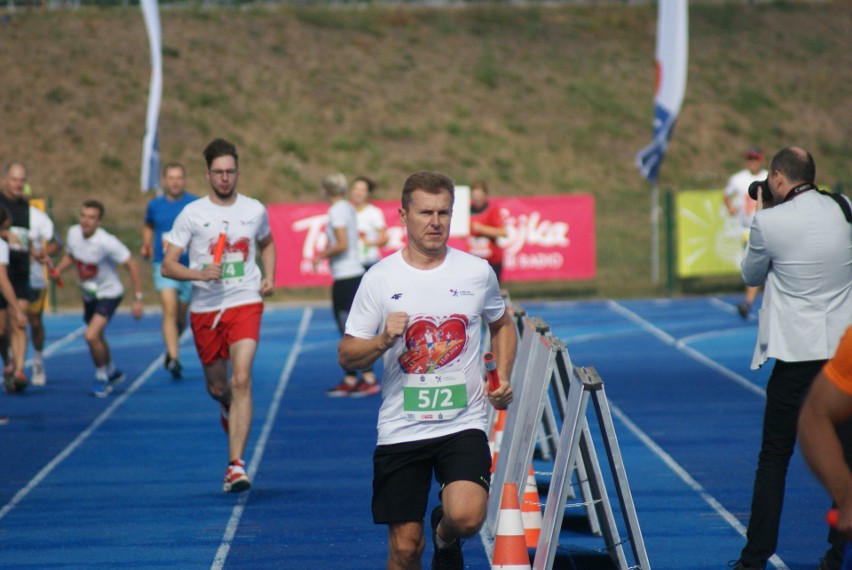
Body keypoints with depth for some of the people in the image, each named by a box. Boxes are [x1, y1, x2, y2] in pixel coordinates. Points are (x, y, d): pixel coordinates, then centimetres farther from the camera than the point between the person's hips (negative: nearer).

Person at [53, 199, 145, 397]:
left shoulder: (107, 242, -28)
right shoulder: (74, 233, -9)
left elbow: (132, 265, -21)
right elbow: (70, 256, 12)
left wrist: (138, 298, -23)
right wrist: (57, 271, -9)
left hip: (109, 294, -7)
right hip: (89, 295, 7)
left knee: (91, 336, -21)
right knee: (97, 338, 21)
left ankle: (102, 377, 1)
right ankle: (112, 372, 47)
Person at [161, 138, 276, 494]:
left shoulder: (255, 210, 4)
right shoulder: (192, 214, -2)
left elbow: (267, 243, 27)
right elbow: (167, 265, -3)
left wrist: (269, 277, 9)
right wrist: (200, 274, -21)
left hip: (245, 304, -1)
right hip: (205, 308, 1)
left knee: (241, 381, -18)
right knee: (217, 387, 13)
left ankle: (235, 465, -21)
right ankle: (228, 408, 53)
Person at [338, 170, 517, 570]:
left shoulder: (478, 272, 2)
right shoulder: (380, 279, -1)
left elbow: (502, 325, 21)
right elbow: (347, 356, 1)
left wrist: (502, 377, 6)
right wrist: (383, 340, -19)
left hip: (463, 424, 0)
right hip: (400, 429, 0)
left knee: (466, 516, -23)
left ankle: (445, 537, 14)